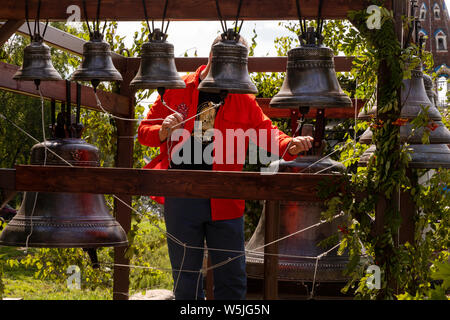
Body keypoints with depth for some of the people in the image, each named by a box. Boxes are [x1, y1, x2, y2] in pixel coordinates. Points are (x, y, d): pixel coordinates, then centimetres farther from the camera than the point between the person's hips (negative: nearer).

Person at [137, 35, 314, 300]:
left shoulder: (243, 100, 8)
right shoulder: (176, 91, 5)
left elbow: (267, 132, 2)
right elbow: (144, 130, 8)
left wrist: (289, 145, -20)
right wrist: (163, 132, -14)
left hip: (225, 201, 1)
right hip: (181, 198, -1)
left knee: (233, 278, 5)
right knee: (185, 278, 8)